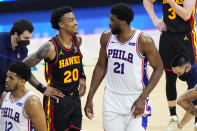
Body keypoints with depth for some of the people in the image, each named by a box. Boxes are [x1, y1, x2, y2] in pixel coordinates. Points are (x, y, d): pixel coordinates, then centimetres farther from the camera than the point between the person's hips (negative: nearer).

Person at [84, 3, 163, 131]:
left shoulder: (143, 41, -16)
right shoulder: (106, 37, -1)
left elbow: (158, 68, -8)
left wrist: (142, 98, -16)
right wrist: (90, 98, 8)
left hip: (135, 100, -4)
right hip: (111, 100, 4)